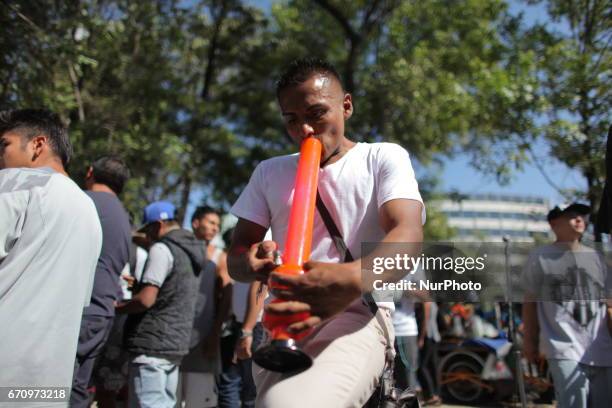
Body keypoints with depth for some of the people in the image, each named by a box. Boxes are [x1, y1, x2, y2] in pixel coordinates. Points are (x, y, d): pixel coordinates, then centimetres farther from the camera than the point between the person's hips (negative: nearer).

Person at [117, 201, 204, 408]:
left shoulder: (162, 249, -11)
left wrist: (116, 307, -2)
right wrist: (138, 285, 26)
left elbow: (146, 299, -17)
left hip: (153, 345, -9)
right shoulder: (190, 250, 16)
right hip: (176, 342, 9)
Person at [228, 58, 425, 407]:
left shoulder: (384, 157, 5)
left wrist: (353, 279, -34)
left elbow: (408, 235, -12)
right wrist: (252, 263, -12)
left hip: (357, 315, -6)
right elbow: (235, 257, 15)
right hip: (281, 322, 6)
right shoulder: (269, 172, 17)